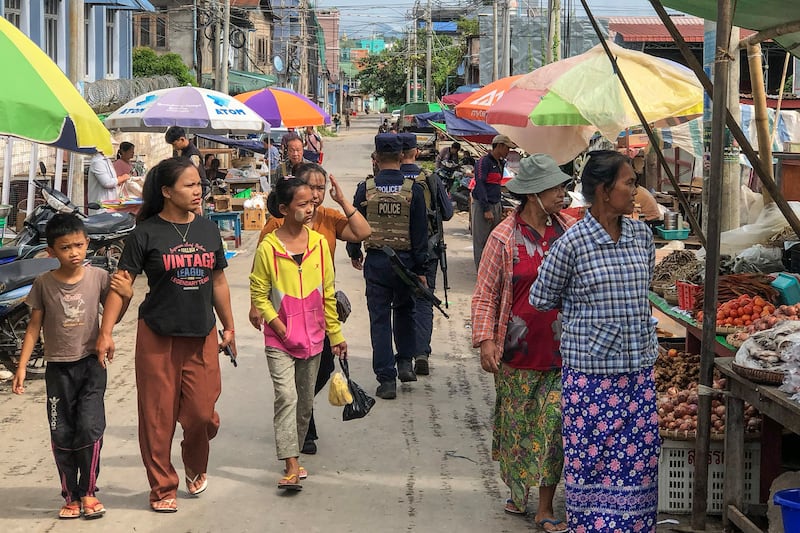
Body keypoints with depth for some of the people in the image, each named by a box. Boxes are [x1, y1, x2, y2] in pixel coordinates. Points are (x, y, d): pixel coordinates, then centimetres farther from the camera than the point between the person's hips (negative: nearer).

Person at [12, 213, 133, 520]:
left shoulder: (99, 277, -4)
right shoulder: (44, 284, -5)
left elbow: (112, 318, 8)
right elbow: (34, 327, 2)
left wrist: (126, 296, -11)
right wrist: (22, 366, -3)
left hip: (91, 363, -1)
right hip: (58, 368, 1)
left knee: (90, 428, -11)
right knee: (62, 435, 4)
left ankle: (88, 491, 6)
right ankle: (70, 496, 16)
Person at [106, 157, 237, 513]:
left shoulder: (208, 230, 7)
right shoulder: (146, 233, -7)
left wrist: (228, 327, 19)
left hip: (202, 336, 3)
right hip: (158, 336, -3)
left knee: (202, 412, 3)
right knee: (158, 416, 2)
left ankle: (196, 467, 34)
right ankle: (162, 488, 17)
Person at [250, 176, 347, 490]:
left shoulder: (319, 243, 2)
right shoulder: (268, 247, -10)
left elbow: (327, 293, 8)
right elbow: (259, 293, -4)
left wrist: (335, 334, 10)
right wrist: (277, 324, -13)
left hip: (312, 337, 4)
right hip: (279, 339, -4)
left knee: (305, 401, 11)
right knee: (286, 397, -14)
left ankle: (293, 453, 27)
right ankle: (291, 467, -17)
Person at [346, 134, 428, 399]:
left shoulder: (366, 189, -5)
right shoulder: (413, 189, -5)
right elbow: (420, 231, -5)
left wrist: (354, 253, 23)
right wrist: (420, 269, 1)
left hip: (375, 261, -1)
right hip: (405, 260, 1)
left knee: (380, 319, 4)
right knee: (404, 311, 24)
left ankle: (386, 379, 2)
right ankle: (405, 362, 20)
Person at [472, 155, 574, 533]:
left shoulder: (571, 229, 3)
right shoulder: (504, 238, -6)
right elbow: (485, 294, -4)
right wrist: (485, 339, -11)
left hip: (562, 348, 2)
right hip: (519, 350, -2)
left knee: (556, 421, -2)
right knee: (517, 423, 11)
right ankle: (517, 491, 31)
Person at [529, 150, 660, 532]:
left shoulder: (641, 234, 4)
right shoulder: (572, 243, -11)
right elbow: (541, 299, 0)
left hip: (638, 370, 5)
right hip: (591, 374, -5)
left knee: (640, 458, 9)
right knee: (592, 460, 2)